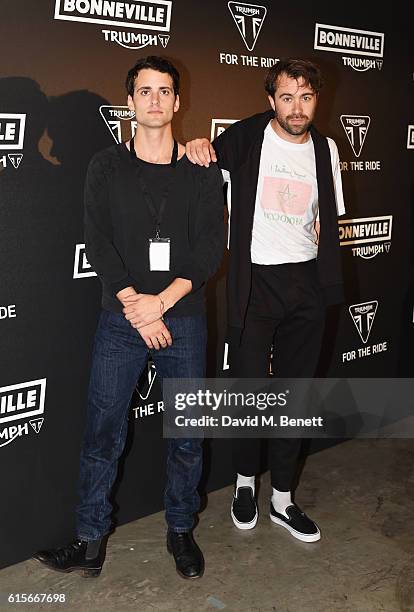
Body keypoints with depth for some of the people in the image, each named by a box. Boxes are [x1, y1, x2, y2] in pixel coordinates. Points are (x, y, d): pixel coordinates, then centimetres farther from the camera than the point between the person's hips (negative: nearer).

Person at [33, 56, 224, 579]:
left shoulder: (202, 169, 5)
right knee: (102, 437, 3)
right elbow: (98, 244, -3)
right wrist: (135, 307, -14)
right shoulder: (106, 167, 5)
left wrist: (162, 300, -15)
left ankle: (181, 531, 28)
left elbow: (210, 246, -4)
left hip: (184, 319, 1)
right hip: (120, 322, 0)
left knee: (187, 436, 9)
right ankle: (90, 543, 17)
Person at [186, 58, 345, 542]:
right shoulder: (245, 139, -4)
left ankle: (282, 499, 23)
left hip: (306, 284, 4)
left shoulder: (325, 149, 8)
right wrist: (197, 148, -18)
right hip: (254, 281, -3)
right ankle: (245, 483, 27)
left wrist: (326, 280, 7)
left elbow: (326, 221, 15)